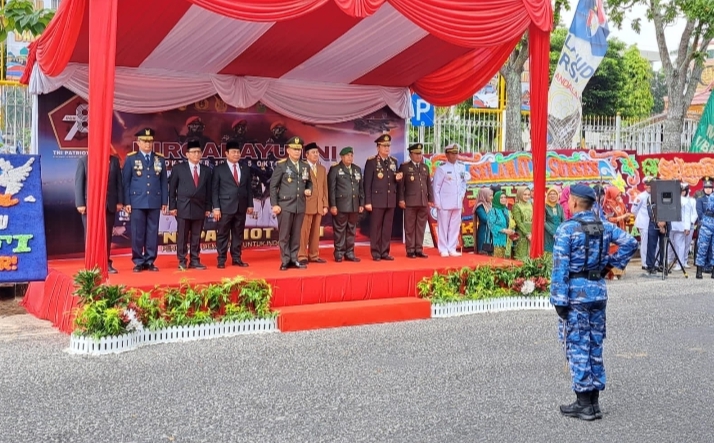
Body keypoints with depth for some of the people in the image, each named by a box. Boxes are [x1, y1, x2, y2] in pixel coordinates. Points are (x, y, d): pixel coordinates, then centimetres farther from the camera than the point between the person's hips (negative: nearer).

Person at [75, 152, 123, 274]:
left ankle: (106, 263, 13)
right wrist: (80, 204, -9)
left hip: (109, 205, 3)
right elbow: (78, 183, -3)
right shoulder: (84, 160, 0)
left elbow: (119, 182, 9)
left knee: (107, 235, 6)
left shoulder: (114, 160, 8)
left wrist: (120, 201, 3)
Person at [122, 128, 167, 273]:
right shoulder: (131, 158, 3)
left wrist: (164, 202, 4)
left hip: (154, 202, 2)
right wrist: (126, 202, -6)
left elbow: (164, 182, 9)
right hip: (137, 202, -2)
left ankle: (150, 261, 10)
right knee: (137, 233, 0)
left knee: (153, 232, 3)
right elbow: (126, 182, 1)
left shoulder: (160, 159, 10)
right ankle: (138, 262, 8)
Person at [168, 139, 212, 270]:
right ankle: (182, 261, 6)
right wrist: (172, 206, -4)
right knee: (182, 236, 0)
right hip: (183, 208, -3)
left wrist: (208, 207, 6)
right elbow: (172, 189, 2)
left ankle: (195, 261, 12)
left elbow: (208, 190, 11)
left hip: (199, 208, 3)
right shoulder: (178, 168, 2)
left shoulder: (206, 170, 10)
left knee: (196, 236, 6)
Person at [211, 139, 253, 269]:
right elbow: (214, 190, -3)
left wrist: (250, 204, 7)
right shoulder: (219, 169, 0)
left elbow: (248, 188, 13)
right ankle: (221, 260, 7)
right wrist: (216, 207, -10)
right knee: (222, 235, 0)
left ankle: (237, 258, 15)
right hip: (225, 207, -4)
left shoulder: (245, 168, 12)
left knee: (238, 234, 8)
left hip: (241, 207, 4)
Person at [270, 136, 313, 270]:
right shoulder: (281, 165, -3)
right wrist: (274, 204, -9)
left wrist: (309, 190, -3)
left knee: (296, 235, 8)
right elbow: (273, 186, -4)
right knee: (284, 235, 0)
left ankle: (294, 260, 15)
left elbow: (309, 182, 21)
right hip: (285, 205, -4)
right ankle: (285, 261, 6)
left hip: (300, 206, 4)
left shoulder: (306, 166, 11)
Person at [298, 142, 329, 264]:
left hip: (319, 205, 6)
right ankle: (302, 256, 1)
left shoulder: (322, 169, 17)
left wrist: (325, 205, 10)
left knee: (316, 232, 8)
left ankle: (313, 256, 14)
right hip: (306, 205, -6)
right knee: (304, 232, -4)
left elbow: (325, 188, 15)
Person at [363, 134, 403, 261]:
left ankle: (385, 252, 14)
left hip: (390, 200, 5)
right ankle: (376, 253, 7)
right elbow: (367, 183, -7)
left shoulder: (393, 161, 11)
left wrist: (397, 178, -4)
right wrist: (367, 202, -12)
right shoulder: (371, 162, -5)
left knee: (387, 227, 7)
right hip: (377, 200, -5)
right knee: (376, 227, 1)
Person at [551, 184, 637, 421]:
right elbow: (630, 242, 2)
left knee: (577, 346, 0)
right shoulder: (605, 226, 6)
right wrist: (611, 263, 9)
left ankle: (584, 403, 1)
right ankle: (593, 401, 18)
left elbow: (560, 268, -15)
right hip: (599, 289, 6)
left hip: (576, 291, -6)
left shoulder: (566, 229, -12)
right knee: (595, 345, 12)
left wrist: (559, 300, -13)